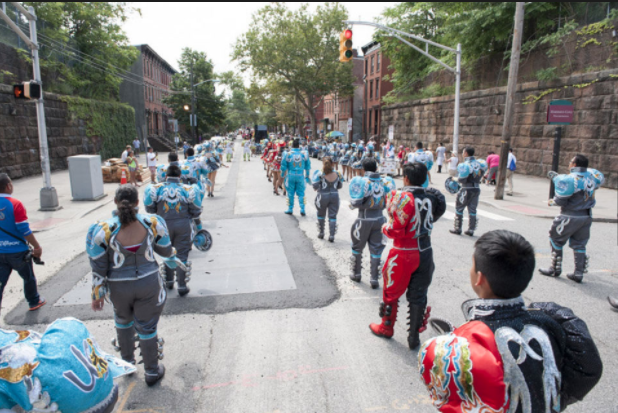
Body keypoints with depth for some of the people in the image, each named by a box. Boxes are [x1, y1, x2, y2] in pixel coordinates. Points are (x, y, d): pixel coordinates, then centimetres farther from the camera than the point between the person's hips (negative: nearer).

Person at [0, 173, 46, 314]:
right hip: (17, 251, -4)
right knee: (28, 278, 17)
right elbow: (25, 230, -18)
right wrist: (37, 246, -9)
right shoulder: (15, 204, -17)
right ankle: (34, 302, 34)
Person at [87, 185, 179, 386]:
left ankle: (127, 361, 47)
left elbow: (99, 268, -11)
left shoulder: (104, 230, -19)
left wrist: (97, 294, 2)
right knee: (147, 328, 14)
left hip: (119, 288, 1)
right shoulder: (152, 223, -17)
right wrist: (173, 253, 21)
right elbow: (166, 251, -2)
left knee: (123, 321, 29)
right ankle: (152, 371, 30)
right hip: (148, 284, 0)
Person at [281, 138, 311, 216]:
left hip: (291, 175, -1)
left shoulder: (288, 154, -6)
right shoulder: (304, 154, -2)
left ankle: (290, 209, 18)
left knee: (290, 193, 10)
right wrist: (307, 176, 17)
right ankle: (302, 210, 5)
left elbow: (283, 167, -1)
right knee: (301, 193, 9)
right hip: (300, 176, 1)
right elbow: (307, 167, 6)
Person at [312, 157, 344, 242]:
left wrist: (313, 179, 4)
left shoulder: (320, 174, -13)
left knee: (321, 215, 19)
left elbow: (315, 187, -13)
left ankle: (321, 233, 29)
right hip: (334, 196, 2)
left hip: (323, 196, -2)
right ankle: (332, 236, 2)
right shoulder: (337, 174, -2)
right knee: (333, 216, 6)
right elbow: (339, 186, 7)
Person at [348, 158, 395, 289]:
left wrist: (352, 205, 3)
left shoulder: (363, 182, -14)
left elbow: (357, 202, -19)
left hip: (365, 220, -3)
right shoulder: (384, 182, -2)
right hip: (379, 219, 3)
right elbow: (387, 202, 2)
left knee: (357, 247, 16)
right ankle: (374, 279, 13)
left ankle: (356, 274, 30)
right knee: (376, 249, 10)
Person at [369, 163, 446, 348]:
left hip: (403, 254, -5)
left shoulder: (402, 197, -17)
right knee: (418, 296, 15)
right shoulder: (431, 197, -1)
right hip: (425, 252, 5)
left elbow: (395, 230, -21)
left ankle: (386, 328, 34)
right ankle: (414, 337, 25)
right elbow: (431, 221, 11)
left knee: (391, 292, 16)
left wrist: (385, 228, 0)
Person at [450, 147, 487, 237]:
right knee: (472, 210, 11)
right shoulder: (479, 164, 2)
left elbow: (462, 180, -16)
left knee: (459, 209, 8)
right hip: (476, 188, 6)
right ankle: (471, 230, 15)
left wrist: (455, 179, 3)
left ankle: (457, 228, 12)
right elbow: (480, 175, 9)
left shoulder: (465, 165, -16)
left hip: (467, 189, -6)